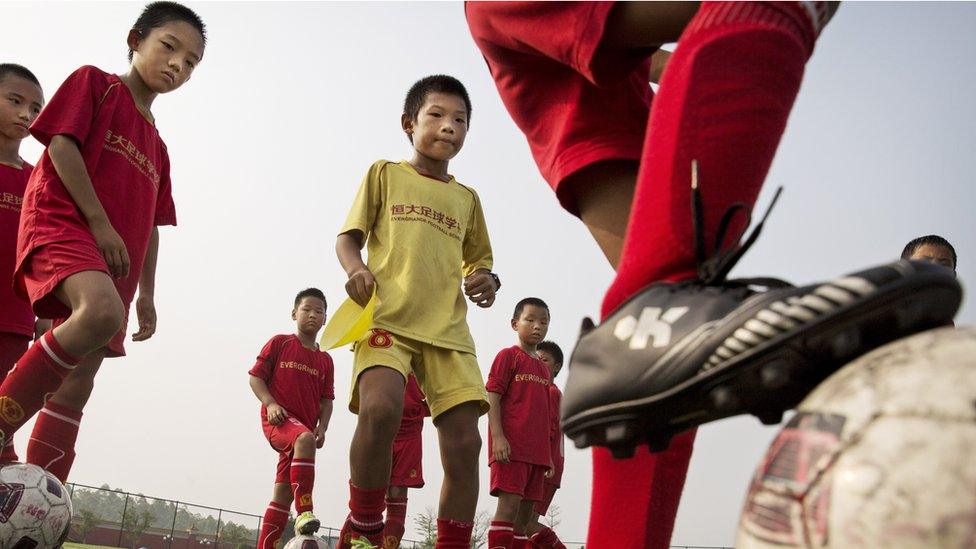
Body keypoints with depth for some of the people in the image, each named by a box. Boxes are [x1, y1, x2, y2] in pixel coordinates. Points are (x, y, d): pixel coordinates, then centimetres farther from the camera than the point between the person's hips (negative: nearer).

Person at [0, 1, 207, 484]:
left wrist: (146, 295, 17)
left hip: (116, 261, 7)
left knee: (76, 385, -1)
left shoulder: (157, 147, 26)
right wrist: (100, 222, -13)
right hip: (61, 223, -7)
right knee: (102, 311, -37)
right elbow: (62, 143, -5)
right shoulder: (94, 82, 9)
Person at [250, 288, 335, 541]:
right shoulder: (279, 343, 5)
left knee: (284, 492, 4)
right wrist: (270, 404, -15)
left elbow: (326, 399, 16)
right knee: (304, 438, -38)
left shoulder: (325, 361, 17)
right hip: (278, 419, -6)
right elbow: (255, 377, 2)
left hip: (305, 426, 6)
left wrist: (322, 427, -2)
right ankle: (304, 512, -44)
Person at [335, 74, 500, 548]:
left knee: (463, 440, -7)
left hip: (449, 328, 4)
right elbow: (347, 237, 10)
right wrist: (356, 268, -13)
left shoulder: (467, 198, 23)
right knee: (380, 408, -29)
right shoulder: (385, 174, 13)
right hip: (387, 315, -4)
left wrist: (486, 279, 5)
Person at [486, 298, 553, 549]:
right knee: (509, 503, -15)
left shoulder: (544, 368, 20)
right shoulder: (508, 356, 0)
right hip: (510, 446, -7)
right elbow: (492, 396, -8)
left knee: (526, 512, 6)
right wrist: (497, 436, -20)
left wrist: (547, 454, 18)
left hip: (536, 451, 7)